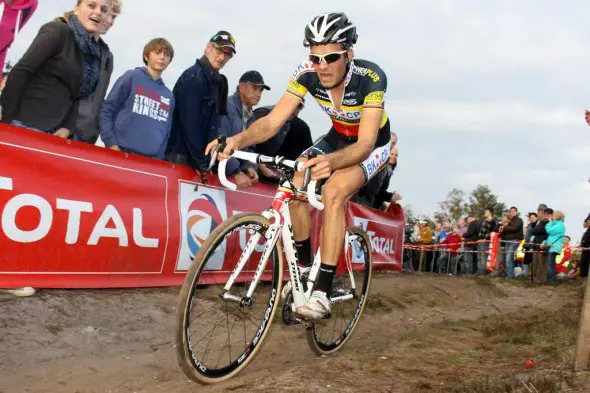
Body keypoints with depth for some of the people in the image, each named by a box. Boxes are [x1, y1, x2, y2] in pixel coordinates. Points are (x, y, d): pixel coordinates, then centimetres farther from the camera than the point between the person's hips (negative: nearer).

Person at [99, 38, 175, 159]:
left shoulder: (169, 96, 17)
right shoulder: (131, 77, 4)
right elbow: (106, 111, 0)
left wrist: (159, 156, 5)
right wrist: (111, 144, -9)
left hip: (151, 160, 4)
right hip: (121, 153, -4)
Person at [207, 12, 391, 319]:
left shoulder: (371, 78, -34)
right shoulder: (307, 74, -23)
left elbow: (365, 143, -42)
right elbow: (272, 121, -25)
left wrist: (332, 161, -63)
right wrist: (238, 139, -45)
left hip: (372, 143, -5)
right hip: (338, 137, 5)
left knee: (333, 191, -30)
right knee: (296, 187, -17)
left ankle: (322, 294, -26)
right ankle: (305, 269, 5)